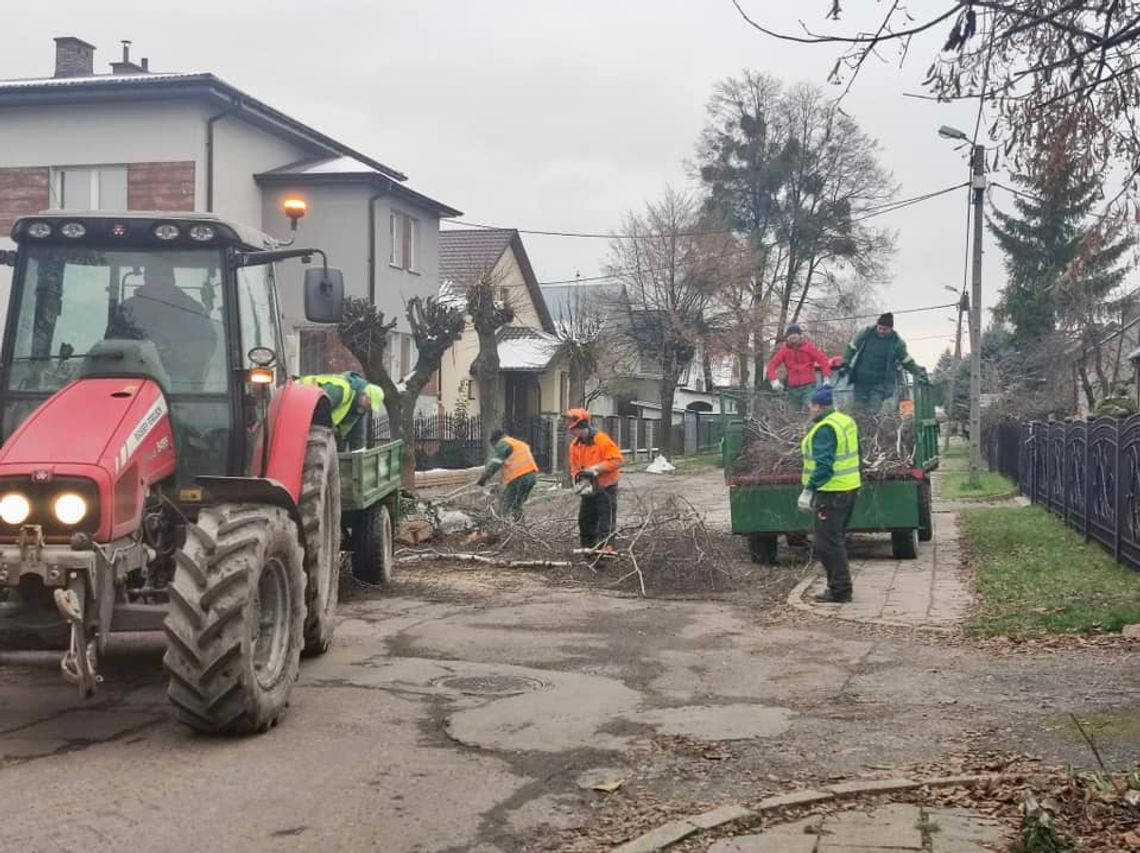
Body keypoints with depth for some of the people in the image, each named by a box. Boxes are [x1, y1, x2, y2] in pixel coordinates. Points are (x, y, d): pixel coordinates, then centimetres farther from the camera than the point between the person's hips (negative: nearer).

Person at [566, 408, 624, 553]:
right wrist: (578, 477, -11)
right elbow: (575, 467, 11)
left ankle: (605, 549, -5)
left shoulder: (602, 440, -19)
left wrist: (595, 469, -24)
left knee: (606, 520, -6)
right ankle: (588, 548, 21)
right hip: (589, 489, 7)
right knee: (585, 520, 11)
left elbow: (617, 460, -21)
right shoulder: (575, 445, 2)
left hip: (606, 488, -7)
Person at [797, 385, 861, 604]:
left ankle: (839, 590, -2)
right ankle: (840, 587, 24)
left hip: (831, 493, -10)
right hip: (850, 487, 10)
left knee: (827, 543, -4)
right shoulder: (847, 421, 12)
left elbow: (823, 465, -25)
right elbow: (855, 454, 20)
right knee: (836, 540, 18)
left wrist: (809, 489, -23)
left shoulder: (824, 429, -18)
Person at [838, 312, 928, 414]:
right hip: (861, 380, 2)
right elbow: (852, 348, 7)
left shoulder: (897, 342, -3)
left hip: (880, 383, -2)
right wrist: (844, 365, 3)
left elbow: (908, 362, 9)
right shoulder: (866, 334, -4)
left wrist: (919, 373, 6)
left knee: (873, 412, -14)